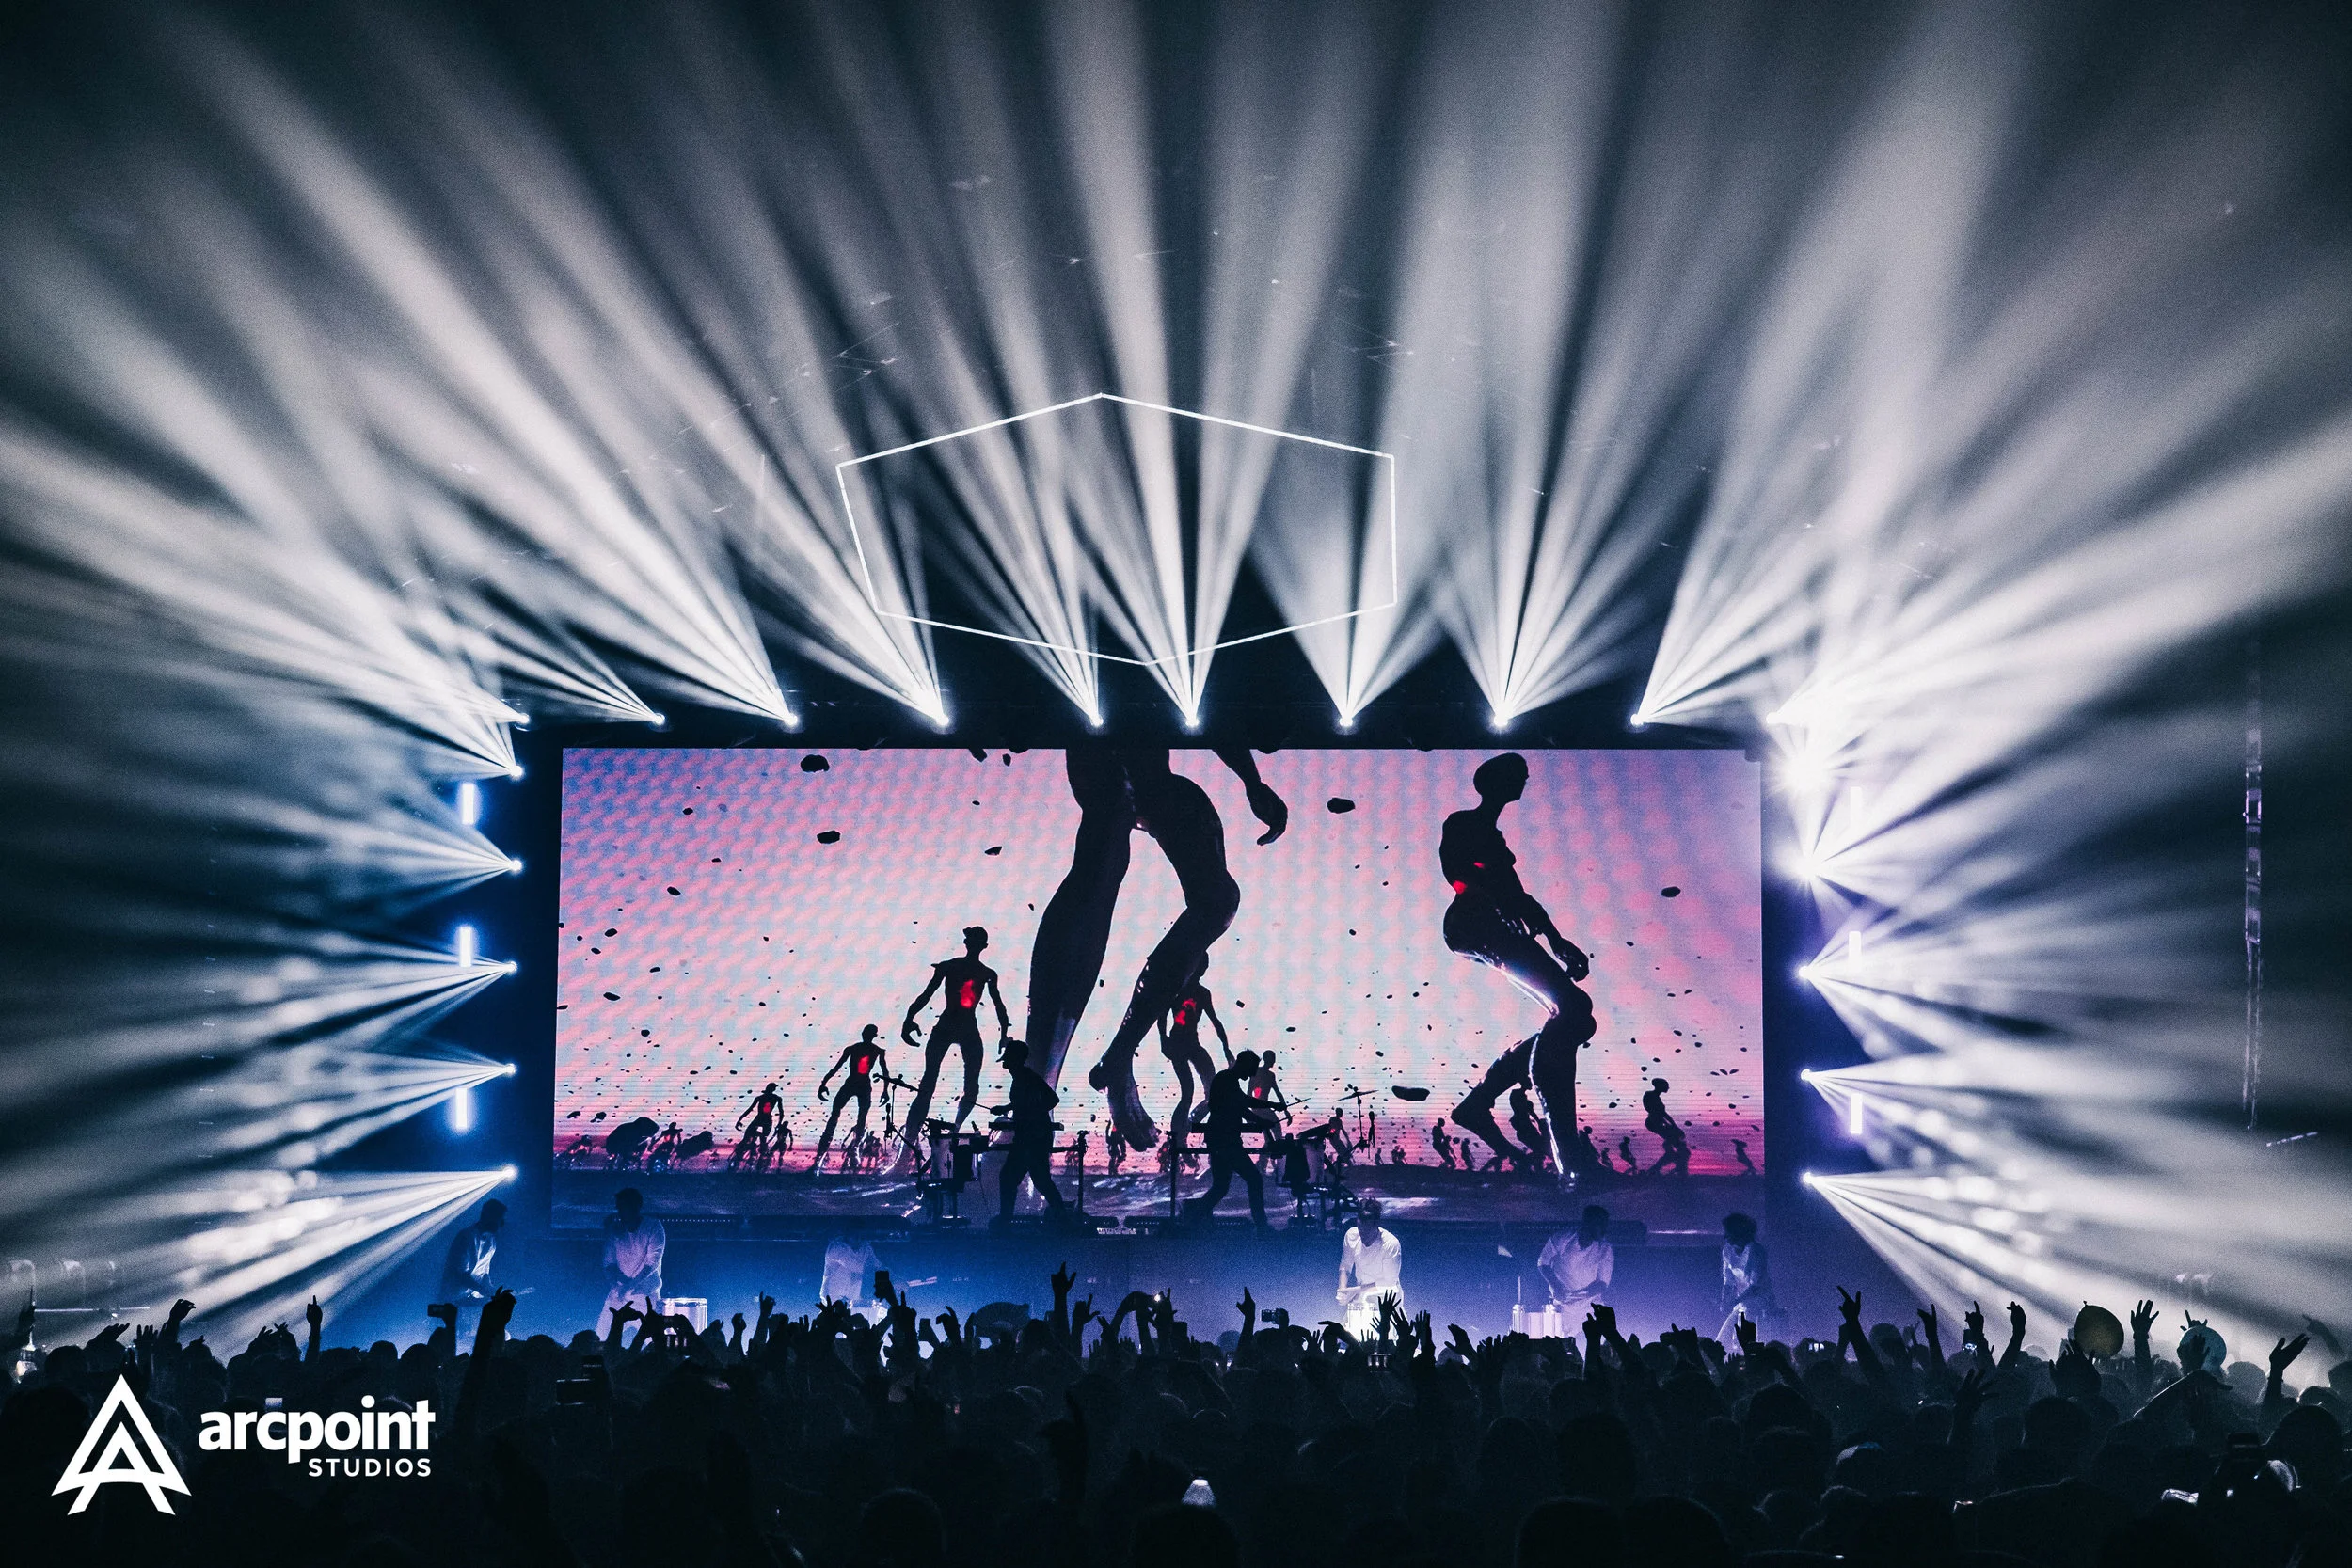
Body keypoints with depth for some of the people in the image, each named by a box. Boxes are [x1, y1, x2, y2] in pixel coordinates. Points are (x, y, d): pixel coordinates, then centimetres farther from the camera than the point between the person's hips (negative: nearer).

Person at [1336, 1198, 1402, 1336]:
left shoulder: (1391, 1244, -23)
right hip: (1361, 1298, 4)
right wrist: (1343, 1291, -13)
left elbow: (1389, 1282, -17)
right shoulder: (1352, 1235, -9)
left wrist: (1357, 1290, -19)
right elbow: (1345, 1266, 4)